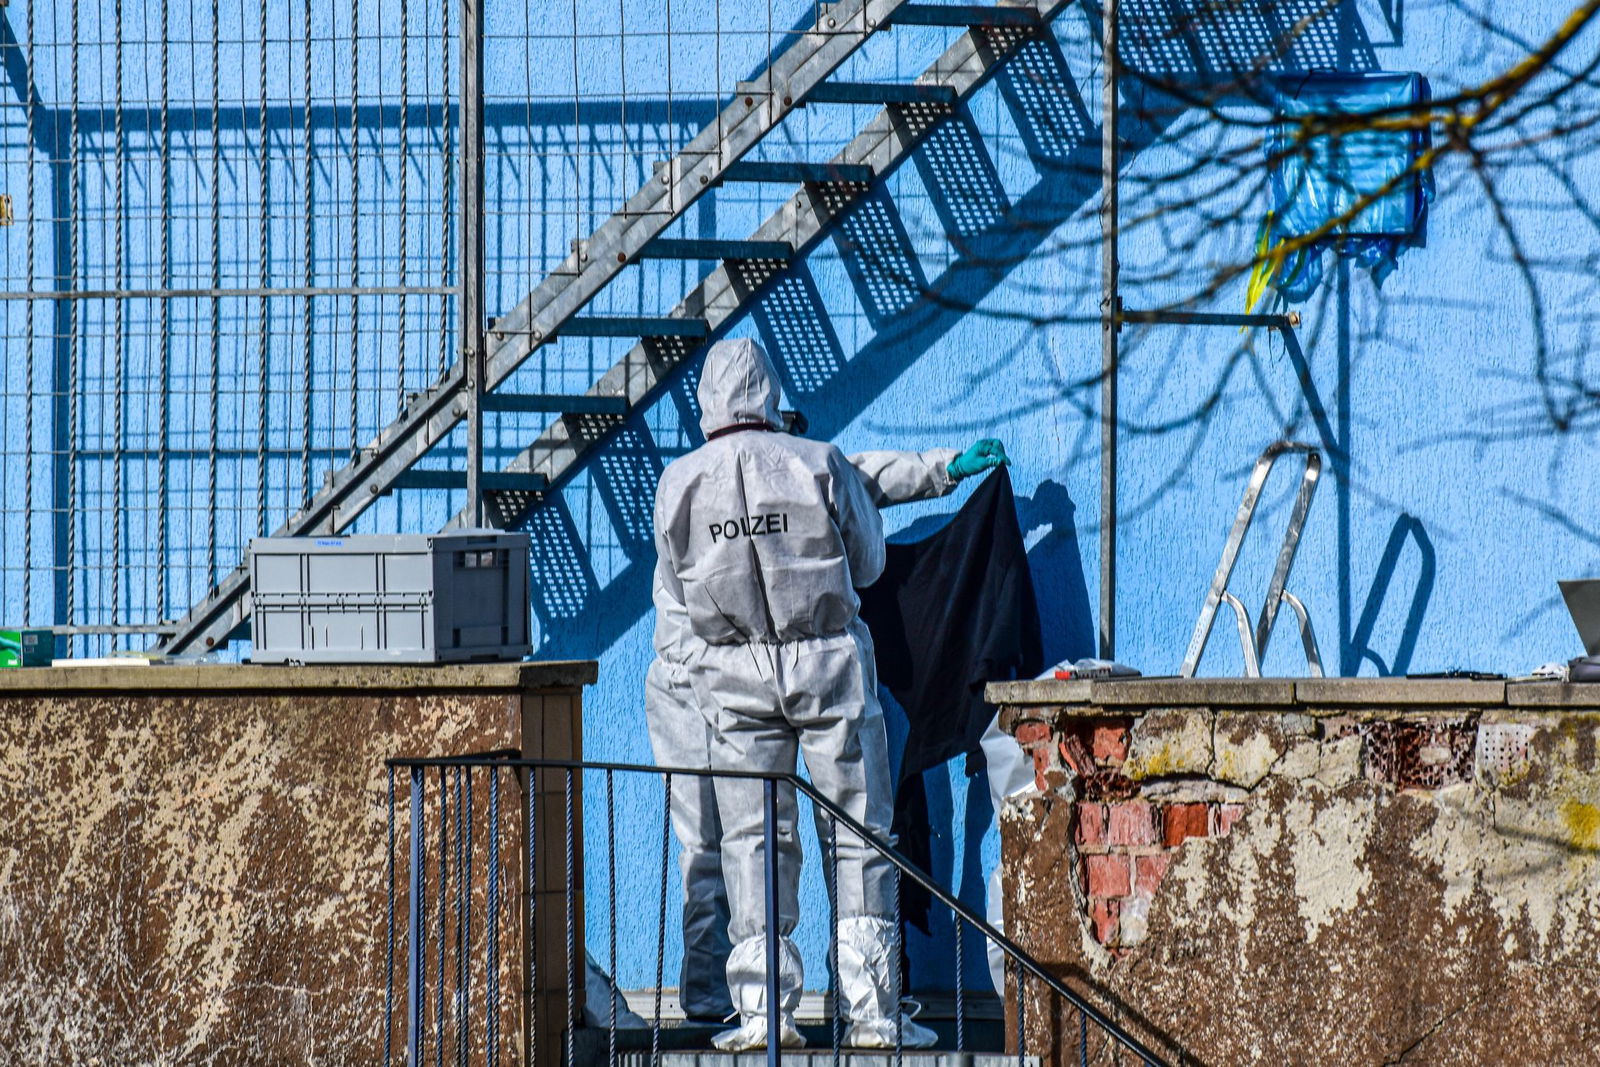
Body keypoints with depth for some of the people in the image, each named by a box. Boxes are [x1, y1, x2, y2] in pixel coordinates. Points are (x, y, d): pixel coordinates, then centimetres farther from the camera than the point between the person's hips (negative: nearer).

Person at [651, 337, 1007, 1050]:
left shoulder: (678, 483, 0)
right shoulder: (820, 464, -4)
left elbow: (674, 596, 10)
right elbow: (869, 563, 8)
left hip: (732, 673, 1)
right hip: (829, 664, -1)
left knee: (752, 838, 8)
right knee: (859, 836, 4)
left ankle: (762, 1010, 2)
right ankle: (872, 1011, 1)